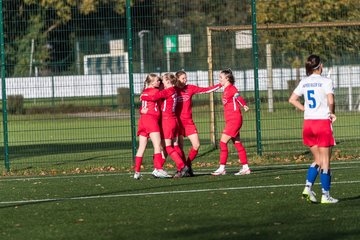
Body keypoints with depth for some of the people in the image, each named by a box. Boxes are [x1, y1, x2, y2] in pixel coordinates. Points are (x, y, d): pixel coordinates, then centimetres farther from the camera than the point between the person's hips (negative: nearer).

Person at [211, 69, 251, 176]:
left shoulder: (231, 88, -12)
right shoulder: (226, 90, 15)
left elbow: (238, 97, -27)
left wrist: (244, 105, -38)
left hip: (234, 120, -10)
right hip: (230, 120, 10)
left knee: (223, 142, -10)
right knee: (237, 144, 11)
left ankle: (222, 168, -8)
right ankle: (245, 168, 14)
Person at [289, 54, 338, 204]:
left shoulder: (304, 82, 7)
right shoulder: (326, 82, -9)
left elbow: (292, 99, 7)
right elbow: (331, 101, -21)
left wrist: (306, 109, 7)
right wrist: (331, 113, -2)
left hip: (308, 123, 5)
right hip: (323, 123, -5)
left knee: (318, 160, 16)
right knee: (325, 161, 2)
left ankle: (308, 187, -2)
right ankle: (325, 195, 3)